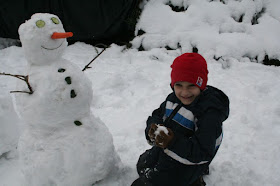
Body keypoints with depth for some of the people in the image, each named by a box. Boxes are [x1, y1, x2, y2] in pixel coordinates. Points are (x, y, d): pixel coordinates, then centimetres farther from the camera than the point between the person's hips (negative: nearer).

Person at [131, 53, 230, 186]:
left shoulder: (210, 112, -27)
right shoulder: (173, 98, -5)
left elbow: (204, 152, -29)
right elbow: (156, 116, 5)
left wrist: (173, 142, -42)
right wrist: (152, 129, -20)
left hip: (185, 164, -8)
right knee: (142, 165, 31)